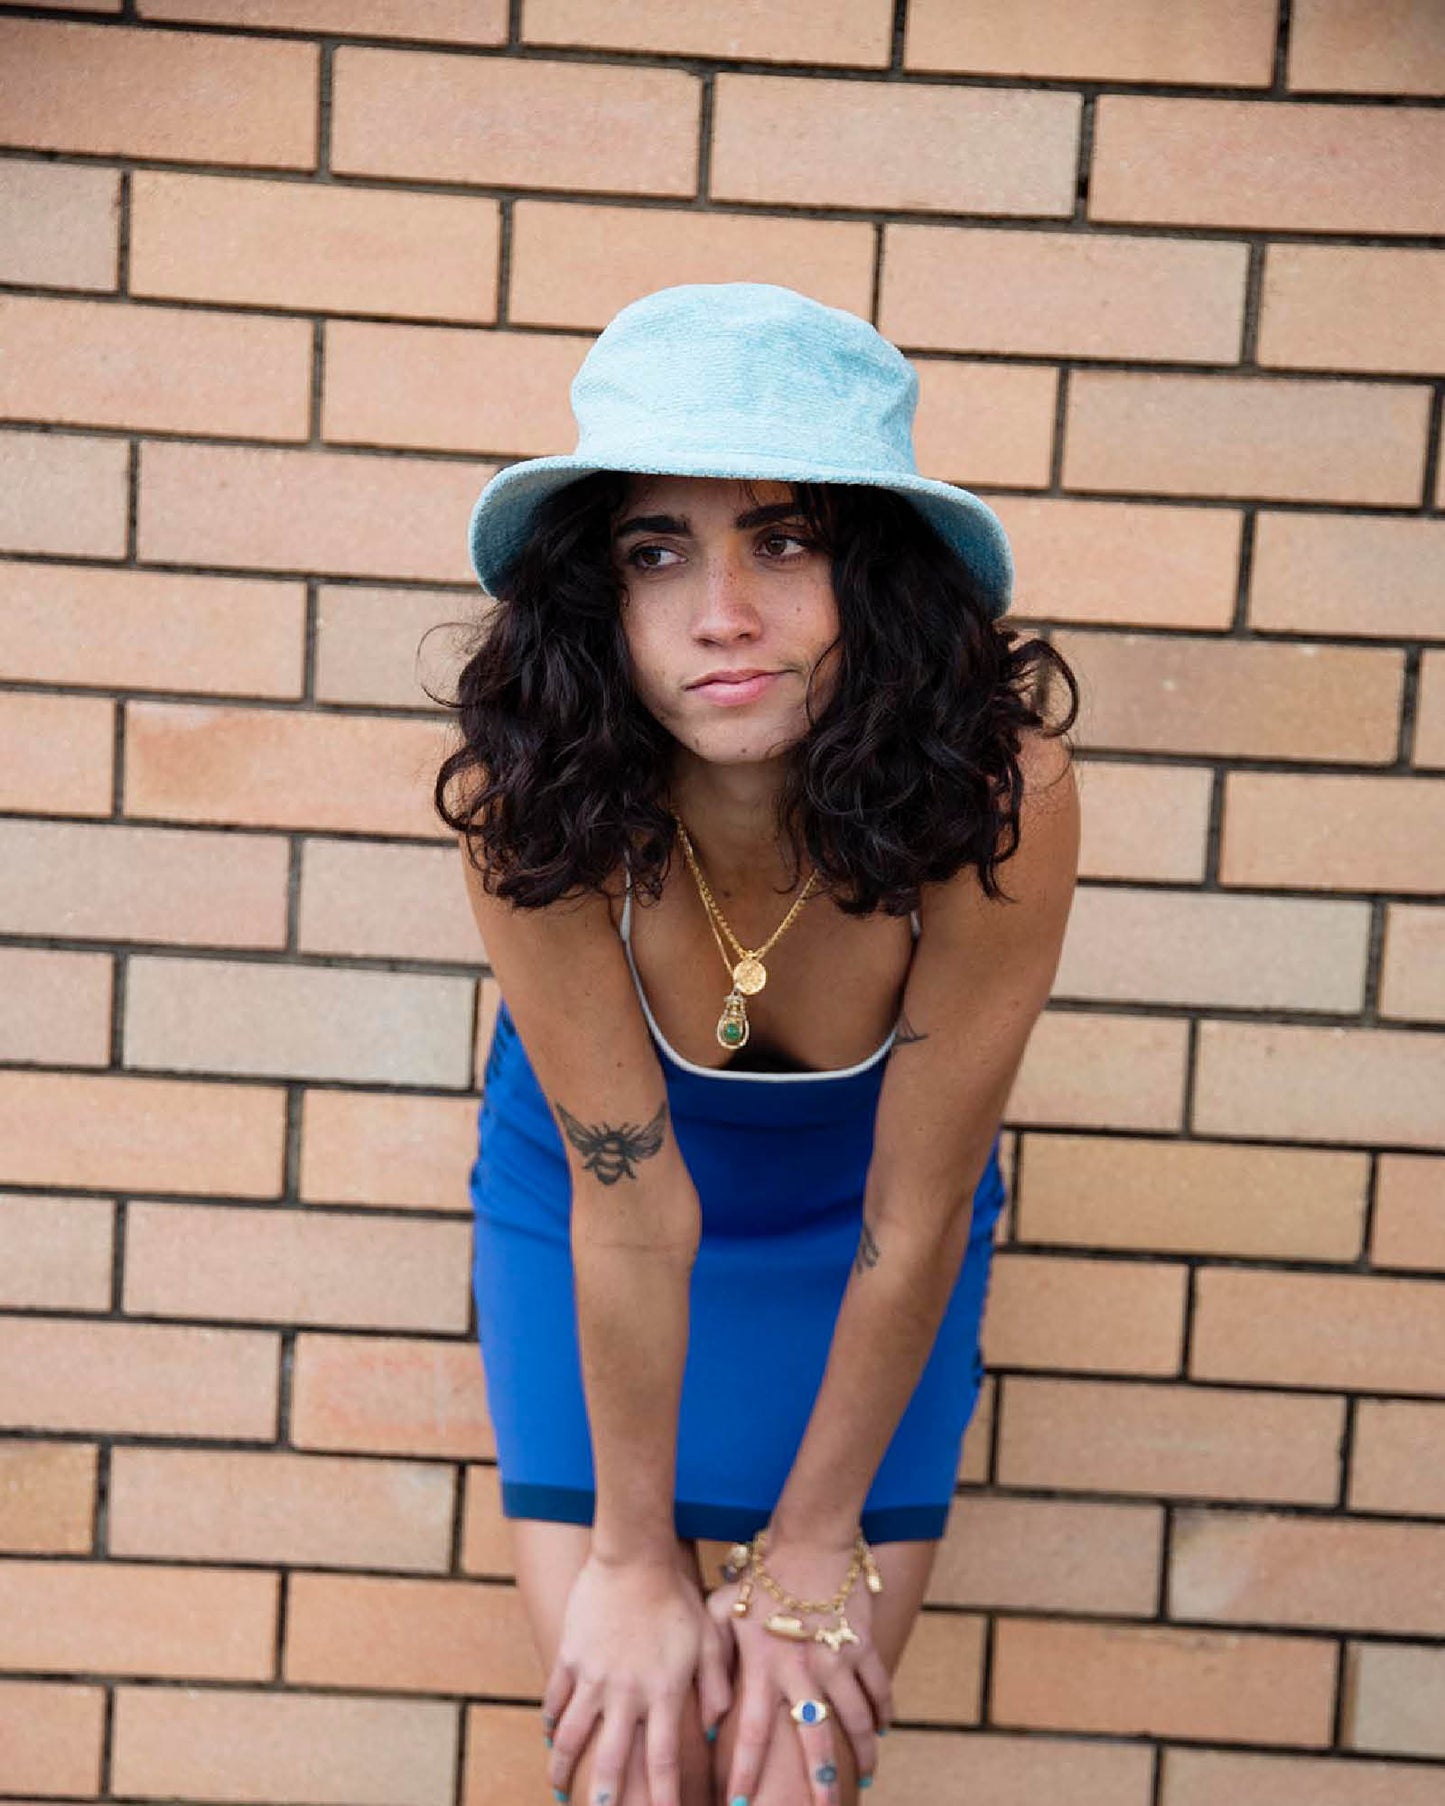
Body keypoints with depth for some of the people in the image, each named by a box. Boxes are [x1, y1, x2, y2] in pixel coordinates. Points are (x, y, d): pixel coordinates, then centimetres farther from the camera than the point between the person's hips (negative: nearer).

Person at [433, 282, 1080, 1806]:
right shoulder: (532, 801, -34)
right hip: (586, 1205, 0)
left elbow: (913, 1223, -22)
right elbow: (632, 1207, -23)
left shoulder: (995, 794, -34)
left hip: (855, 1218, 0)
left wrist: (815, 1544, -9)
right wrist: (632, 1554, -11)